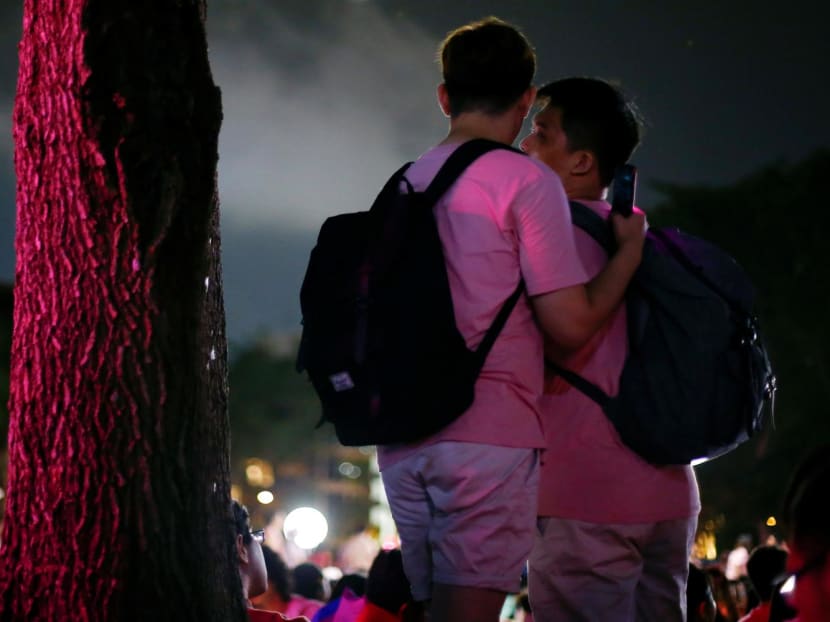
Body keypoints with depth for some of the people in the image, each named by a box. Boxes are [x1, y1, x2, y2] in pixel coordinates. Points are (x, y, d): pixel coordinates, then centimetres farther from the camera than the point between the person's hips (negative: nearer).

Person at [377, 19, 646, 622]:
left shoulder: (407, 183, 15)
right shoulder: (527, 181, -5)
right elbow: (570, 323, -9)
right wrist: (630, 249, 5)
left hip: (403, 438, 7)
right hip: (487, 437, -6)